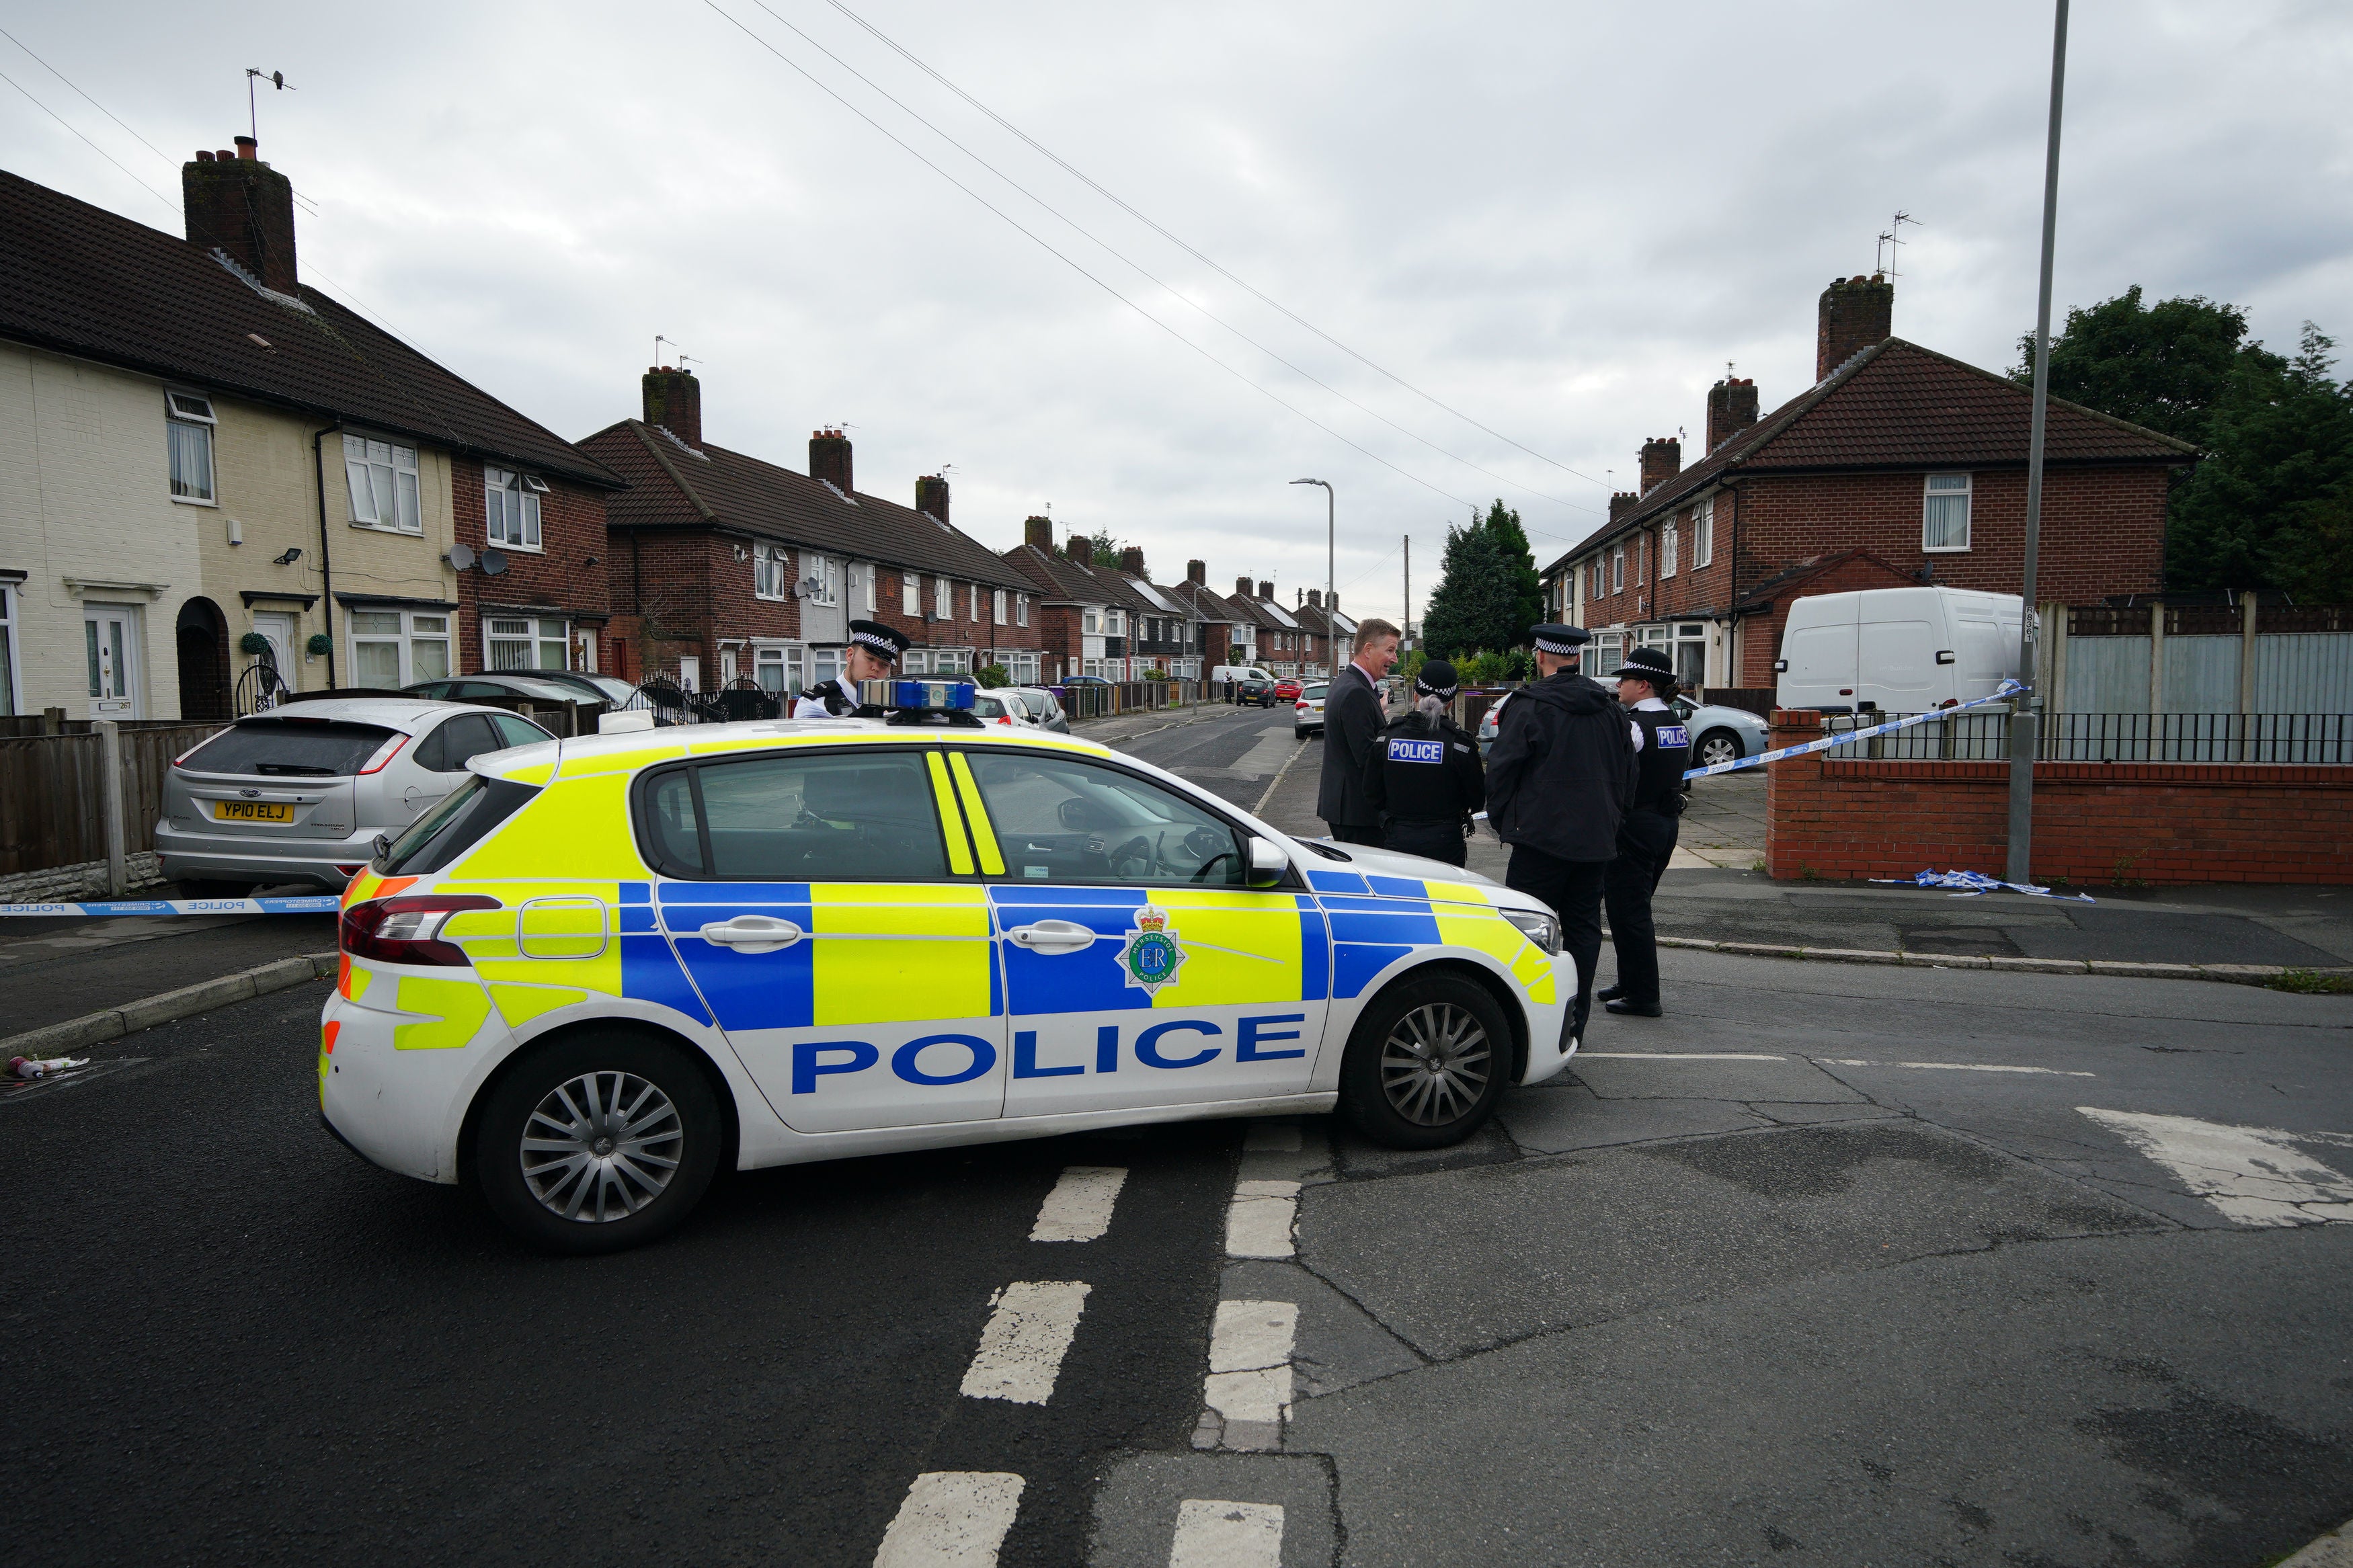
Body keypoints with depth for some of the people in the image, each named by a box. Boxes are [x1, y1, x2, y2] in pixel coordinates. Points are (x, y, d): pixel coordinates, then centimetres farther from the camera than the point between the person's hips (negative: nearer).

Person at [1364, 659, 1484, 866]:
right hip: (1445, 843, -2)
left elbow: (1372, 794, 2)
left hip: (1396, 841, 2)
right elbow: (1477, 800, -3)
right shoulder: (1459, 742, -12)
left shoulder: (1386, 736, -5)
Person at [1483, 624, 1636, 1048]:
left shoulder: (1528, 706, -10)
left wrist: (1502, 821, 5)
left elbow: (1502, 770, -9)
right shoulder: (1611, 710, 10)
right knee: (1583, 927, 10)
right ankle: (1573, 1024, 15)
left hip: (1541, 838, -6)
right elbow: (1627, 774, 16)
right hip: (1596, 839, 6)